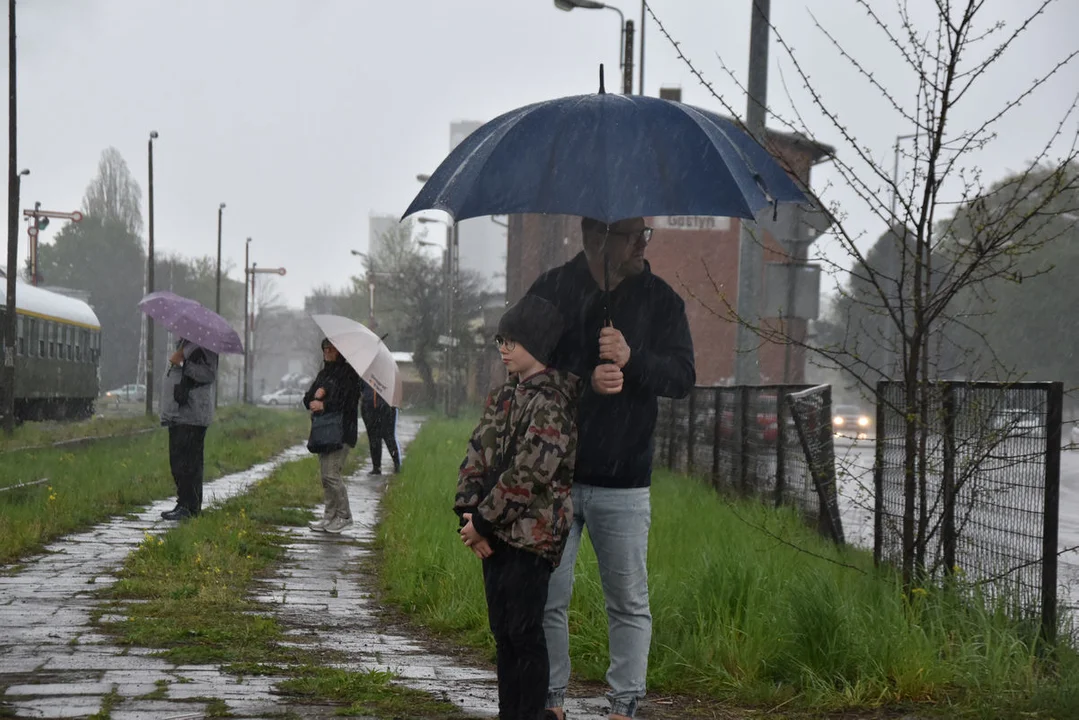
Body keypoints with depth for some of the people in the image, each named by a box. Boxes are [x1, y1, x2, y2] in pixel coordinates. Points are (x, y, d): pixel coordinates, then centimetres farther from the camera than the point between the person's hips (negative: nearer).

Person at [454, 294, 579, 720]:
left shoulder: (551, 401, -13)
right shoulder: (503, 397, 14)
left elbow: (530, 471, -20)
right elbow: (477, 457, 10)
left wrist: (483, 520, -16)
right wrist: (468, 513, -3)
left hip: (530, 536, -8)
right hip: (495, 535, 8)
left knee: (523, 632, -5)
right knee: (502, 631, 14)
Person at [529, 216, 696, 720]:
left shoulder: (660, 300, 3)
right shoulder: (552, 291, 0)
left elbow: (683, 376, -4)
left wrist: (632, 360, -21)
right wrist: (587, 382, -19)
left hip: (624, 482, 1)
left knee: (629, 602, 4)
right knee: (549, 597, 6)